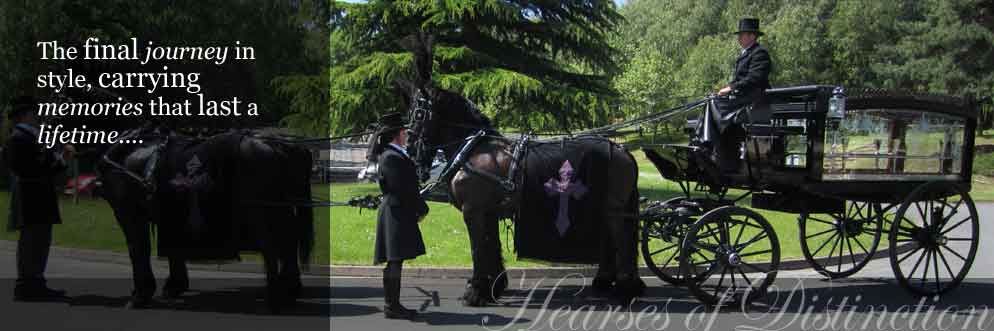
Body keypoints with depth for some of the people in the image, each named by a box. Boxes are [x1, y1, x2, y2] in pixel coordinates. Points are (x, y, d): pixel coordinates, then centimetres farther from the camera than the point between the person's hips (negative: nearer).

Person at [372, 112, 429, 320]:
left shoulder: (398, 155, 18)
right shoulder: (391, 157, -15)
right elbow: (402, 188, -19)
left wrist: (419, 207, 10)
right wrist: (422, 209, -10)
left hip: (400, 215, 11)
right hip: (396, 214, -11)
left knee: (395, 263, 13)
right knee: (394, 262, -7)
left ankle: (392, 304, 18)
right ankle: (392, 307, -4)